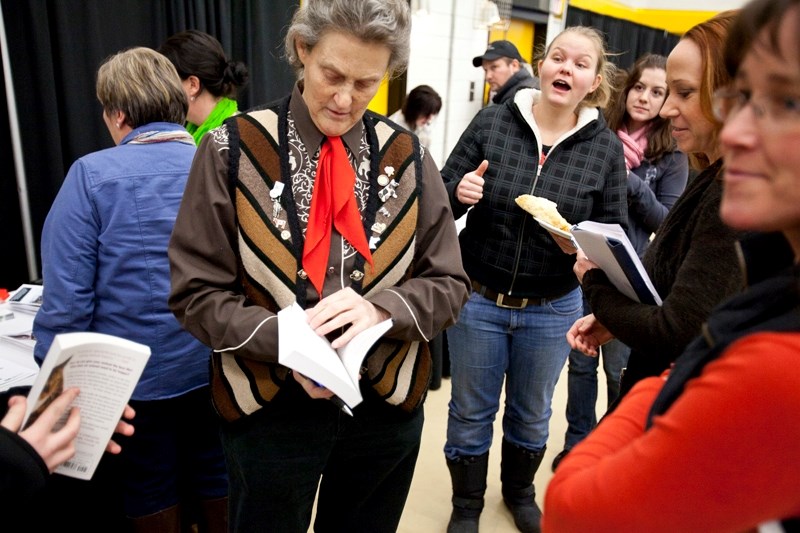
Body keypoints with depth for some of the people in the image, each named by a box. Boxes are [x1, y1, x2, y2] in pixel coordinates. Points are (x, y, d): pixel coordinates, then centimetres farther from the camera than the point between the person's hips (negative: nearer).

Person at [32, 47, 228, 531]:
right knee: (216, 482, 20)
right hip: (216, 369, 3)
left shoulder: (93, 174, -12)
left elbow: (68, 293, -14)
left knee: (151, 493, 19)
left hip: (136, 377, -2)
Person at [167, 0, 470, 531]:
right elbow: (197, 292, -7)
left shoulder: (406, 157, -3)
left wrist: (381, 307, -21)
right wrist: (282, 339, -24)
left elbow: (448, 284, -1)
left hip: (388, 404, 3)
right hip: (271, 406, -2)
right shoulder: (235, 150, -9)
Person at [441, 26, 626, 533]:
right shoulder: (492, 121, -9)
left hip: (552, 310, 1)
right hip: (478, 299, -1)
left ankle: (520, 491, 52)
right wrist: (459, 191, -26)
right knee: (471, 412, 16)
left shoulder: (606, 147, -6)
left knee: (531, 413, 23)